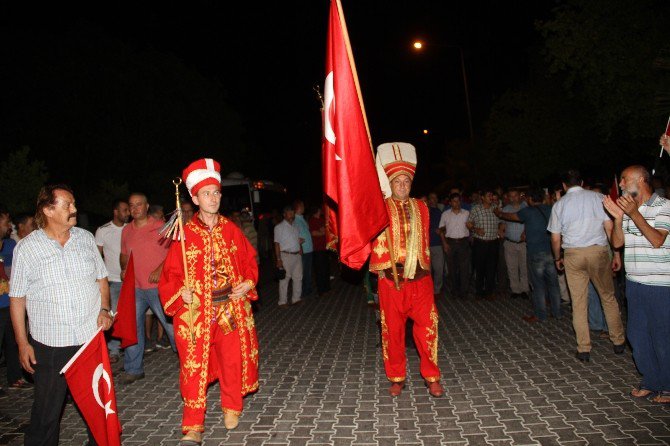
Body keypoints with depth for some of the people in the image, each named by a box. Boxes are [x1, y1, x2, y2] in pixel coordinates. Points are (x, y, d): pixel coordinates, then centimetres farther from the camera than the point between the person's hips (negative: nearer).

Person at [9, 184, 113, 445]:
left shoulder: (85, 238, 4)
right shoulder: (27, 248, -4)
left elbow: (101, 278, 12)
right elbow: (17, 298, 0)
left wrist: (104, 309, -3)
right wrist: (22, 343, -3)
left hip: (91, 338, 3)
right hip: (49, 344, -2)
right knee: (46, 412, 9)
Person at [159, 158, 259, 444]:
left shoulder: (231, 230, 4)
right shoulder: (186, 234, -4)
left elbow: (249, 260, 11)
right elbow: (171, 272, 0)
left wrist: (248, 283, -4)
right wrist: (181, 292, -17)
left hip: (231, 309, 3)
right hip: (196, 311, -2)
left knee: (233, 360, 12)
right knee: (194, 366, 1)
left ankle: (231, 409, 35)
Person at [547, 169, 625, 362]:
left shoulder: (559, 204, 6)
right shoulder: (597, 197, 3)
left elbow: (555, 239, 7)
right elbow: (610, 227, -2)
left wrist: (558, 259, 21)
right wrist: (617, 253, 5)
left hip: (572, 254, 0)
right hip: (598, 251, 0)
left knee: (578, 303, 5)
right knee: (608, 297, 15)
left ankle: (584, 349, 9)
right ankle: (618, 342, 24)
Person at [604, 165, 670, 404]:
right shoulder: (627, 208, 10)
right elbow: (617, 242, 4)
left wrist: (634, 214, -26)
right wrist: (618, 218, -11)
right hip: (634, 283, 6)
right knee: (637, 335, 13)